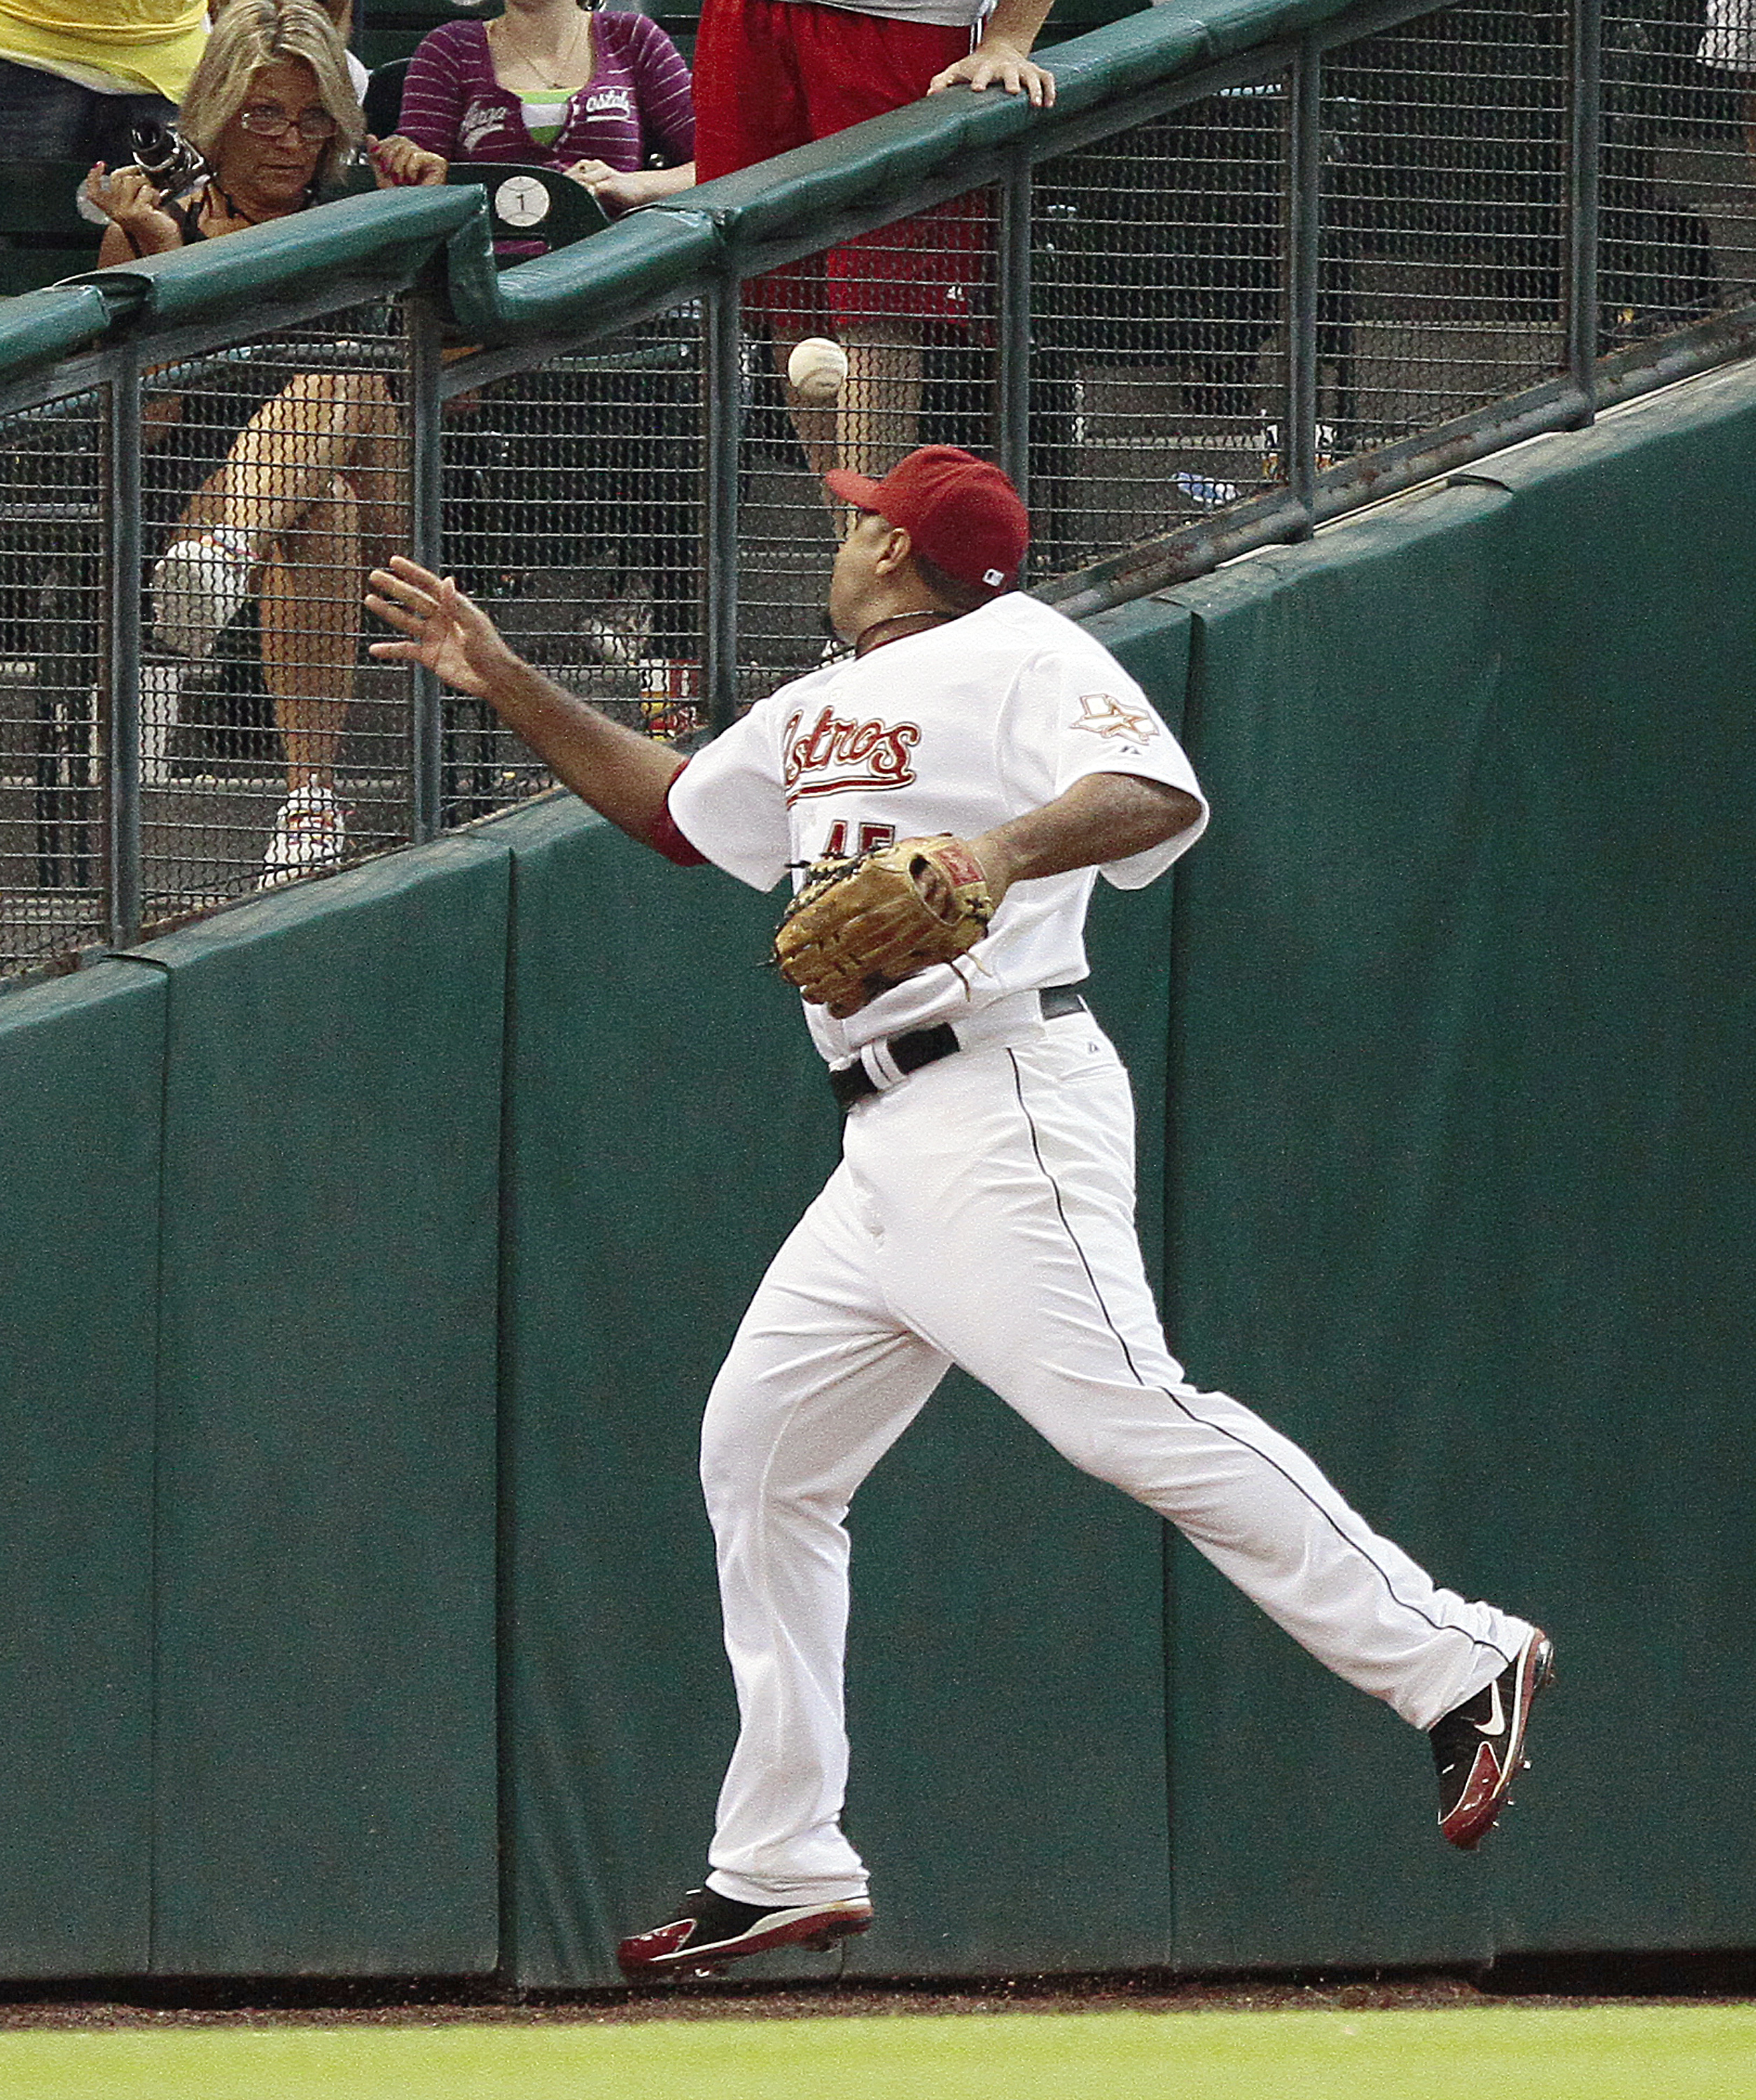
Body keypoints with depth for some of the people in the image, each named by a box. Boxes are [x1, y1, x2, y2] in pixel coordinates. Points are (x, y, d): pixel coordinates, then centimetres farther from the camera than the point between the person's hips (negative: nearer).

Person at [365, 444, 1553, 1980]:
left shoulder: (1013, 655, -3)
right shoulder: (818, 716, 24)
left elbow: (1160, 798, -18)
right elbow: (669, 804, 39)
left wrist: (1001, 850, -34)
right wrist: (505, 684, 34)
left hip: (1001, 1094, -10)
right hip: (886, 1150, 10)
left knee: (1127, 1417, -23)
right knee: (760, 1451, 8)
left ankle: (1456, 1666, -23)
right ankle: (781, 1867, 11)